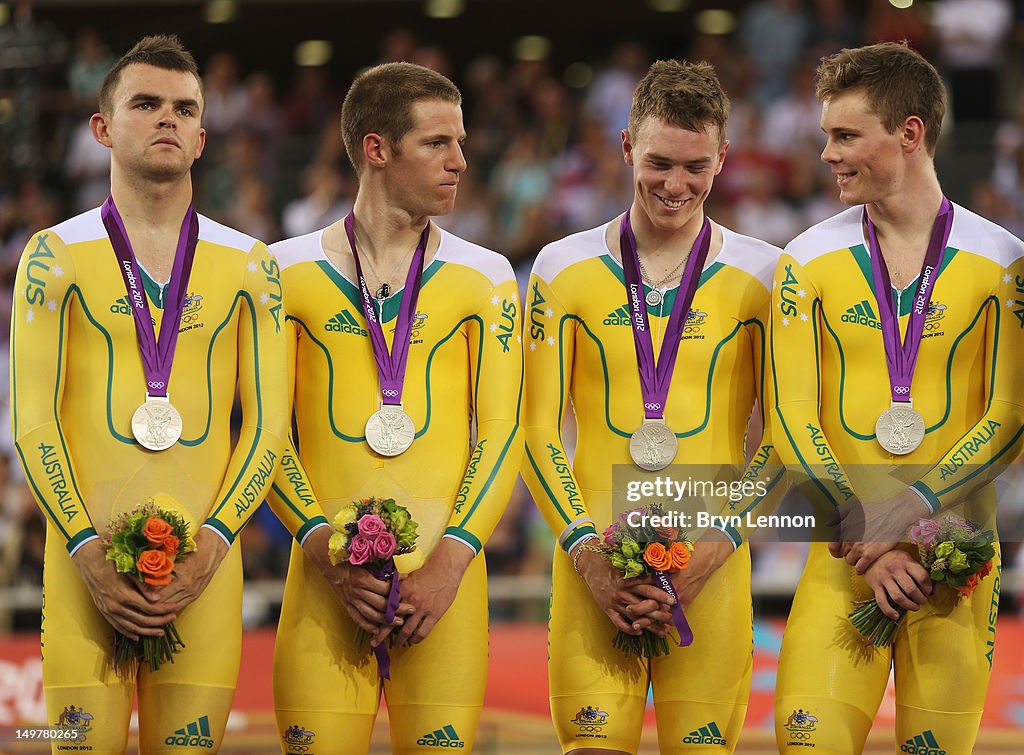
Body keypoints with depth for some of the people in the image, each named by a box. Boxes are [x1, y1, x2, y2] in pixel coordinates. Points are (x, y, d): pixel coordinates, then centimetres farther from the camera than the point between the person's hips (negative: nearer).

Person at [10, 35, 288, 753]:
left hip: (205, 556, 1)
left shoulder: (248, 264, 11)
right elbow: (33, 419, 1)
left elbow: (268, 423, 6)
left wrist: (210, 546, -7)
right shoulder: (57, 255, 6)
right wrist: (87, 551, -11)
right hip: (88, 551, -1)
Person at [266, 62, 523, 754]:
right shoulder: (291, 272, 8)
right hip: (325, 576, 0)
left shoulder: (483, 278, 10)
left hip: (444, 576, 1)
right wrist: (325, 549, -9)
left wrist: (449, 563, -9)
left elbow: (501, 434, 4)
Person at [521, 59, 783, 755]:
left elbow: (780, 436, 5)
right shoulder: (565, 270, 7)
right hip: (594, 565, 0)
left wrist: (715, 546, -8)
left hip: (711, 568, 0)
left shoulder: (763, 275, 6)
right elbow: (538, 430, 7)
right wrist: (586, 551, -6)